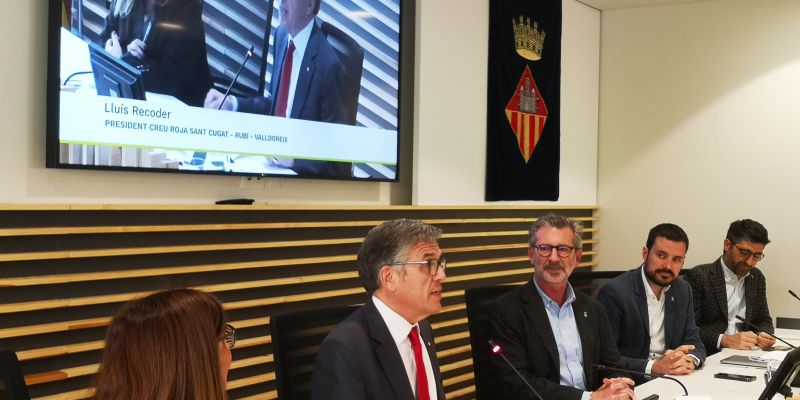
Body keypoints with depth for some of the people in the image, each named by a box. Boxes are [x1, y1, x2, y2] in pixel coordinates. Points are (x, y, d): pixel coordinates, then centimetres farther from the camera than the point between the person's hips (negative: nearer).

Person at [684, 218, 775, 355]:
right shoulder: (699, 276, -8)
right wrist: (724, 340, -24)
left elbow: (764, 320, 20)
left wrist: (763, 335, -3)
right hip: (708, 357, -7)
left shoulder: (757, 278, 14)